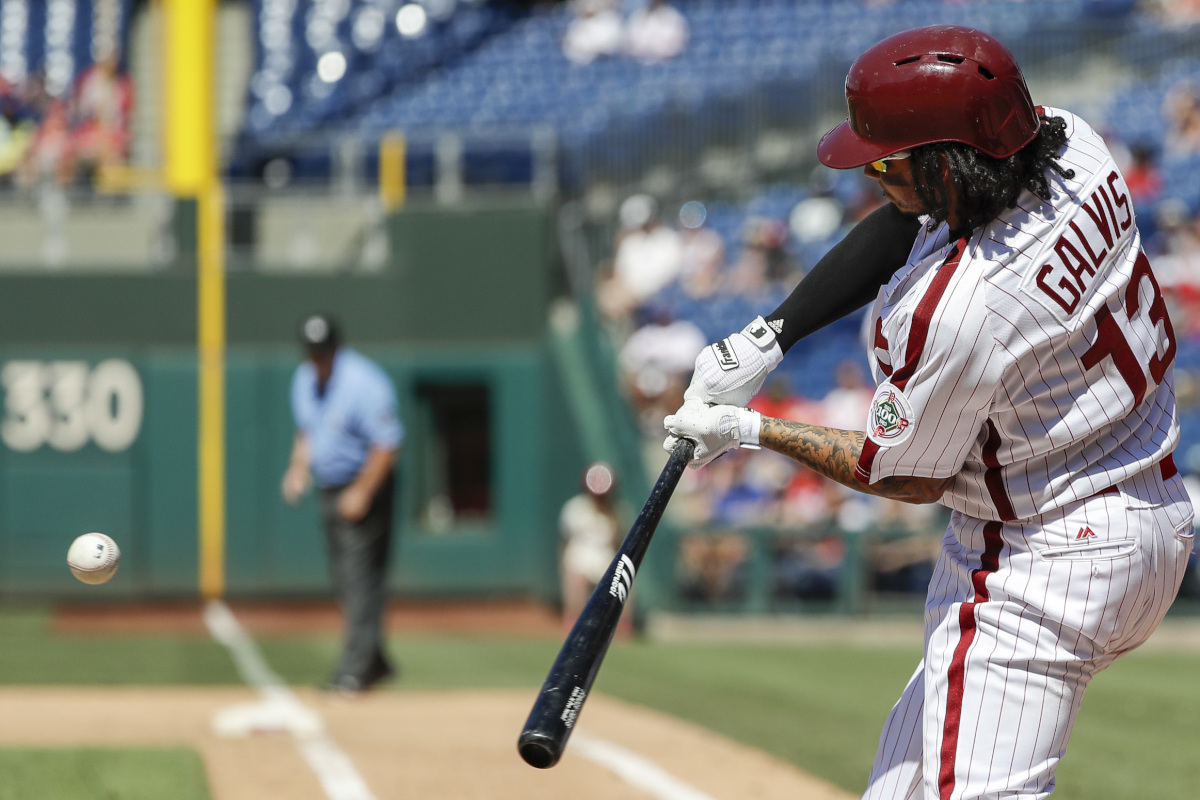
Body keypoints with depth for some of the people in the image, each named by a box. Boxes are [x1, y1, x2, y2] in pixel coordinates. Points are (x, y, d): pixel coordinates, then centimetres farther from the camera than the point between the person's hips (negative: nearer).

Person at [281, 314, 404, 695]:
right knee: (345, 581, 11)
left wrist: (362, 492, -20)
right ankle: (374, 661, 22)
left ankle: (355, 669, -12)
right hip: (328, 490, 8)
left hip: (367, 490, -8)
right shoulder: (305, 379, 7)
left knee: (360, 577, -11)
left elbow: (388, 443, -19)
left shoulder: (363, 382, -20)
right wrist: (299, 466, 7)